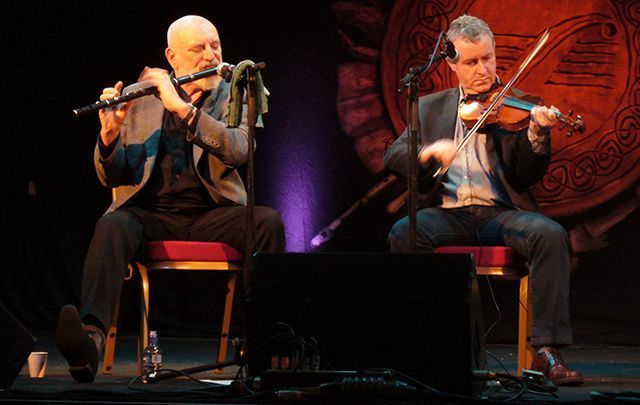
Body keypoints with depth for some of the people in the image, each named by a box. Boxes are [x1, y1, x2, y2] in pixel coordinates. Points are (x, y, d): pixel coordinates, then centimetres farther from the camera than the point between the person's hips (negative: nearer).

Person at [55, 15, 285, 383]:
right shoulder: (142, 101, 11)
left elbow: (238, 151, -13)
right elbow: (113, 177, 7)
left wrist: (183, 108, -21)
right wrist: (110, 134, -14)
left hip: (211, 215, 0)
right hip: (151, 213, 0)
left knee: (268, 220, -29)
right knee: (112, 225, -33)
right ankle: (90, 340, -51)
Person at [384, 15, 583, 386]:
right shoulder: (431, 107, 17)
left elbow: (527, 178, 2)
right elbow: (393, 157, 6)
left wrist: (537, 137, -18)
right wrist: (430, 151, -15)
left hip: (501, 213, -1)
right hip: (449, 214, 1)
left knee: (550, 234, -31)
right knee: (403, 232, -31)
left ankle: (548, 351, -31)